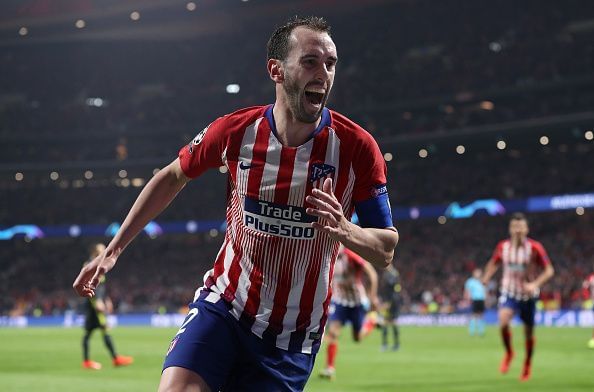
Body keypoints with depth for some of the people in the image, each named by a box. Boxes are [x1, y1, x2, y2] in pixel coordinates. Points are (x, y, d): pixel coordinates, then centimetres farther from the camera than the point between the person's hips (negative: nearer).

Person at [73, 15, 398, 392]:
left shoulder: (357, 147, -13)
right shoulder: (235, 130, -8)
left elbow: (386, 251, -6)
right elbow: (172, 178, 11)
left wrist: (344, 230, -29)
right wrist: (112, 251, 11)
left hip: (292, 339, 0)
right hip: (222, 306, 1)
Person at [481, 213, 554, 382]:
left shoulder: (535, 248, -13)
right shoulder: (503, 246, -5)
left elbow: (549, 270, -10)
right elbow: (494, 263, 15)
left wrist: (535, 284, -25)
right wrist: (486, 277, -2)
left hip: (528, 295, 0)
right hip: (509, 293, 1)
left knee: (529, 332, 9)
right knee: (503, 322, -27)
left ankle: (528, 364, 35)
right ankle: (508, 352, 0)